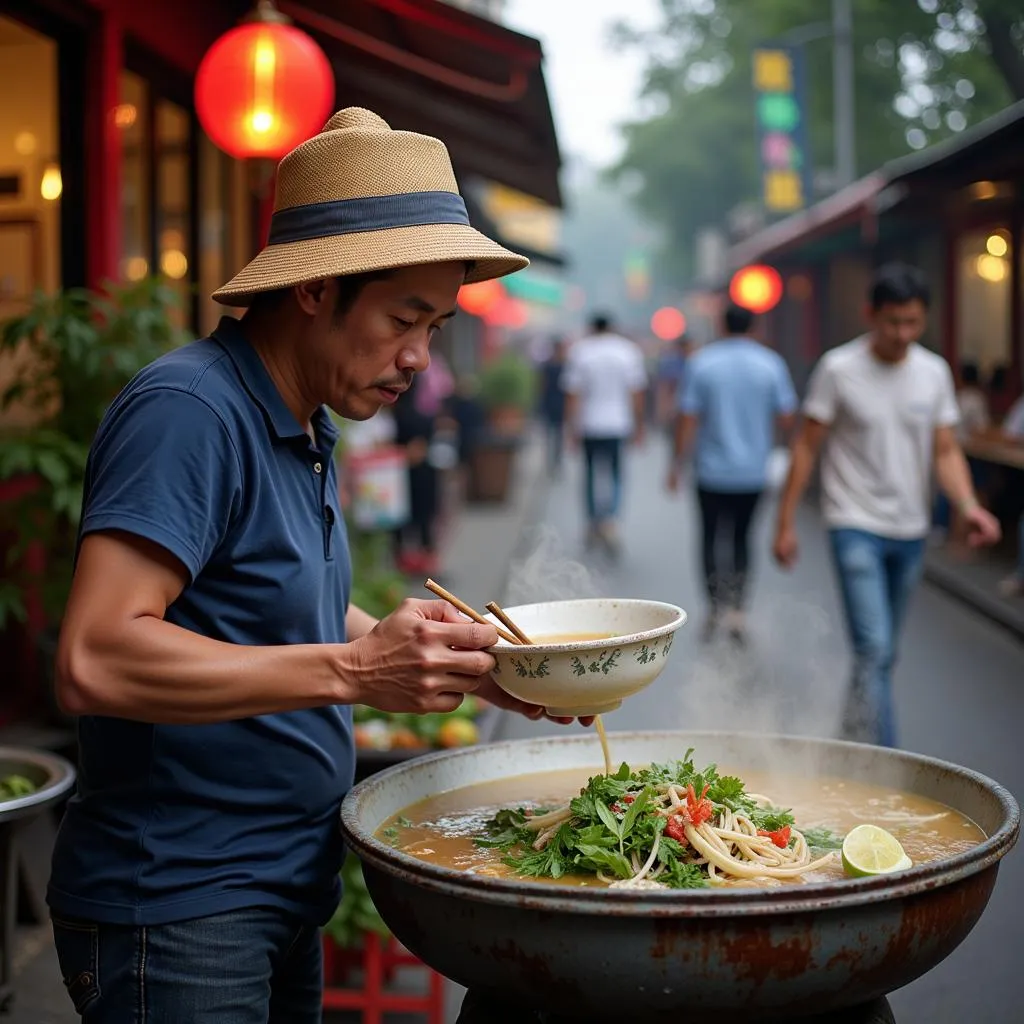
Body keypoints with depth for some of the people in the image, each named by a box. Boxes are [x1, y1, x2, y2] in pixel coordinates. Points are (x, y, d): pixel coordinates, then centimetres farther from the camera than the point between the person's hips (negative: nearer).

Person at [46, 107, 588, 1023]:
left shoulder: (307, 429, 9)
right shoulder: (190, 412, -20)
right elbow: (97, 660, -29)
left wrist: (471, 666, 6)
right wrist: (353, 671, -30)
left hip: (280, 896, 9)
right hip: (175, 907, -9)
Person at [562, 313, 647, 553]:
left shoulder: (579, 352, -3)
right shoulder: (629, 351, -1)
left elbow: (572, 395, -5)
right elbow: (637, 393, -2)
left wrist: (573, 427, 0)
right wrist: (639, 427, 5)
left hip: (589, 425, 0)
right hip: (619, 424, 0)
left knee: (592, 472, 12)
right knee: (614, 472, 7)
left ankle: (593, 524, 15)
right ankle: (609, 519, -14)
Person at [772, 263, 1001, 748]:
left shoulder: (934, 372, 4)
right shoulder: (839, 368, -8)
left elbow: (946, 451, 6)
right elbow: (807, 446, -3)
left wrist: (968, 505, -13)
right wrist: (785, 523, -4)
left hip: (910, 530, 5)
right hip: (856, 526, -5)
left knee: (884, 653, 14)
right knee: (874, 649, -16)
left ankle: (852, 733, 33)